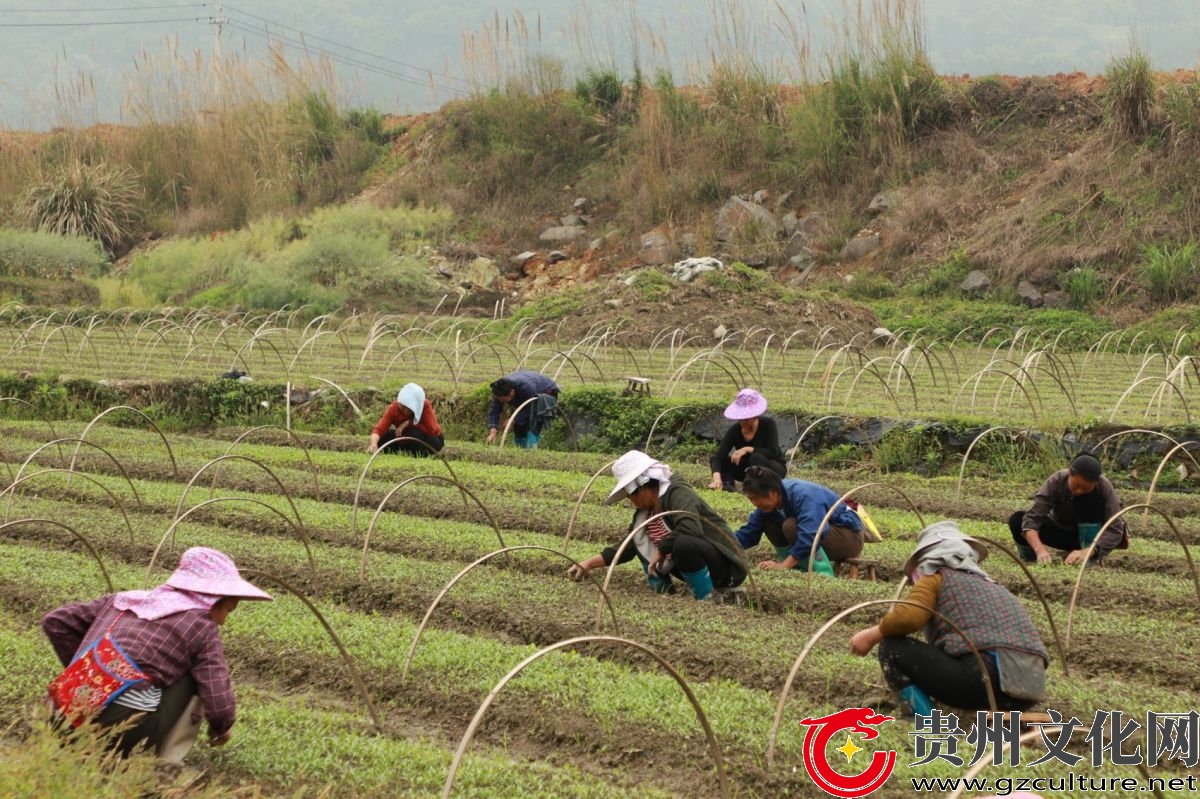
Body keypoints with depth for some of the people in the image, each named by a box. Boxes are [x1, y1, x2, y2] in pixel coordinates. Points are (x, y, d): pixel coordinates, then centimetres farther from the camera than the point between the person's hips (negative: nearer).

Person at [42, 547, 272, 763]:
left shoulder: (126, 599, 24)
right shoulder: (202, 625, 6)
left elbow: (55, 621, 26)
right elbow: (218, 703, -1)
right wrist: (220, 729, 22)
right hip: (125, 728, -6)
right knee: (196, 674, 14)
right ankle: (167, 763, 6)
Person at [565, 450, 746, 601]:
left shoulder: (678, 494, -19)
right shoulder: (645, 511, 6)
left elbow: (690, 528, -37)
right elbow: (627, 548, 13)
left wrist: (661, 550, -25)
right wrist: (590, 564, 8)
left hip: (725, 567, -9)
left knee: (684, 543, -38)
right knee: (641, 538, 7)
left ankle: (707, 599, -19)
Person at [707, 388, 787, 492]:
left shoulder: (768, 425, -22)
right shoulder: (734, 431, -16)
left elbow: (772, 452, -30)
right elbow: (718, 456, -27)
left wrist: (747, 449, -39)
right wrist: (717, 478, -47)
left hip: (776, 468, -3)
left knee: (756, 457, -38)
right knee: (714, 460, -18)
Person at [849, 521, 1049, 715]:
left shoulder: (935, 579, 10)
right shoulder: (992, 585, 31)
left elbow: (908, 616, -10)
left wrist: (872, 635, 9)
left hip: (988, 676, -7)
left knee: (892, 647, 7)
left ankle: (923, 715, -13)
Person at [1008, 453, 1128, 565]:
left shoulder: (1104, 487, -29)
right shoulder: (1056, 481, -28)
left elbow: (1114, 529, -34)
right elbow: (1031, 518, -33)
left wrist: (1087, 551, -50)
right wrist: (1040, 550, -51)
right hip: (1061, 531, 1)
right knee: (1016, 520, -27)